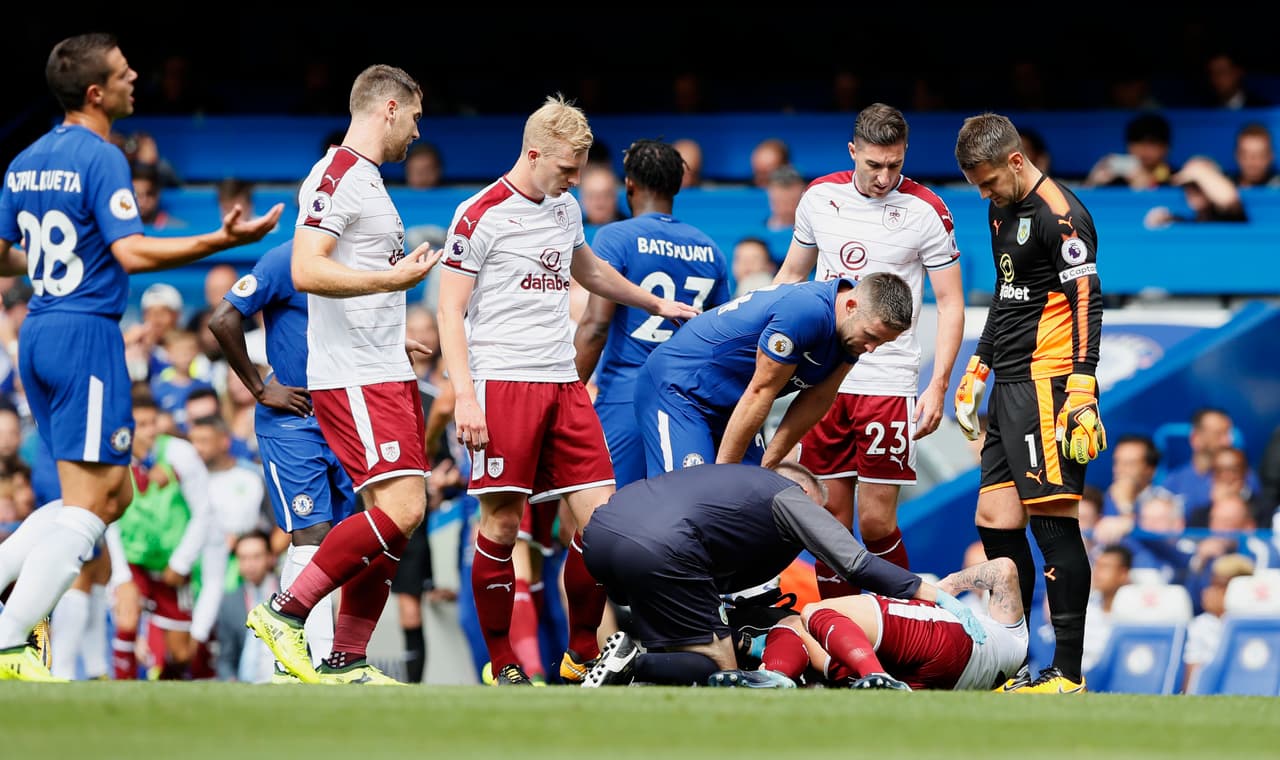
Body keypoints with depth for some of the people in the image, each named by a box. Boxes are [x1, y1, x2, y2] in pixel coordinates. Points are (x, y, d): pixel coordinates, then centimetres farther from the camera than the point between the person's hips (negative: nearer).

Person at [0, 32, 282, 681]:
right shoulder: (101, 159, -12)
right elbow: (132, 253, -21)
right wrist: (223, 241, -22)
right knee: (90, 501, -7)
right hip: (86, 333, -9)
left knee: (113, 496, 14)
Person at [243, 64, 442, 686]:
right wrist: (392, 279, -24)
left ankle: (347, 661, 9)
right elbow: (307, 271, -23)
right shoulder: (338, 176, -11)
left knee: (394, 516, 7)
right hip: (350, 376, -10)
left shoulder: (368, 181, 20)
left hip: (385, 374, 10)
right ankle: (285, 613, -14)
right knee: (401, 509, -19)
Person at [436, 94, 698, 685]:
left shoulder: (566, 209, 17)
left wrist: (656, 304, 46)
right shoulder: (481, 215, -5)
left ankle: (582, 656, 10)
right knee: (501, 524, -6)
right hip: (502, 383, -6)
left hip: (563, 384, 6)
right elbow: (450, 311, -7)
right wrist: (464, 396, -16)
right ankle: (502, 664, 5)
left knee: (600, 516, -3)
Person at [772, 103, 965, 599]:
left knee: (876, 521, -7)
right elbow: (792, 273, 20)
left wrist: (937, 386, -10)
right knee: (829, 516, 4)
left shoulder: (925, 212, -5)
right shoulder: (819, 198, 6)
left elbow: (950, 304, -2)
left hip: (887, 383, -4)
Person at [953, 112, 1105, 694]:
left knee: (1052, 520, -10)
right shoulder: (1002, 210, 18)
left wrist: (1082, 388, -25)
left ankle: (1068, 673, -8)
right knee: (995, 521, 9)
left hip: (1046, 383, -10)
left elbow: (1087, 300, -18)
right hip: (1010, 385, 10)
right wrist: (978, 368, 30)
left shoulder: (1059, 214, -12)